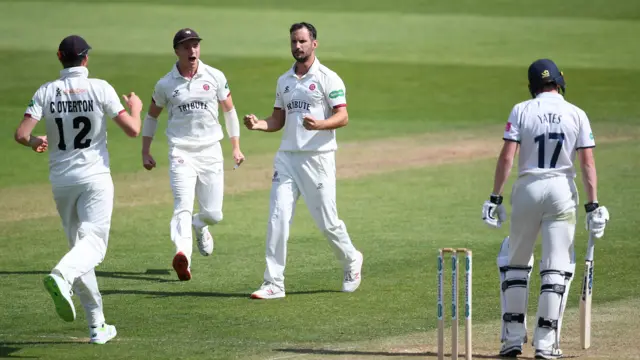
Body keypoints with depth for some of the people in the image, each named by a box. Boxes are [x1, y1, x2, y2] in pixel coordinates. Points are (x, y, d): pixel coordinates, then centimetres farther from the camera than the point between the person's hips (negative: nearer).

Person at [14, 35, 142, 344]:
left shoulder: (46, 92, -1)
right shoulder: (100, 89, -7)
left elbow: (21, 135, -9)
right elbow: (132, 130, -9)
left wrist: (35, 142, 14)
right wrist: (135, 108, 13)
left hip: (61, 181, 4)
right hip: (95, 179, -3)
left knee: (80, 247, 13)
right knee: (93, 242, -10)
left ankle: (97, 326, 13)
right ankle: (61, 276, -43)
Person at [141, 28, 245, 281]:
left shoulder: (215, 77, 2)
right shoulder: (165, 85, 0)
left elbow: (229, 110, 13)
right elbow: (151, 116, 14)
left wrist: (236, 147, 11)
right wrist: (145, 152, 12)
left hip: (211, 151, 2)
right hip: (181, 153, -2)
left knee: (214, 214, 3)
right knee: (183, 206, -23)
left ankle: (199, 226, 40)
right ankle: (182, 255, -42)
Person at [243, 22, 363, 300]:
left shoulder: (327, 78, -3)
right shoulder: (284, 81, 15)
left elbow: (342, 117, -9)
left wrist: (318, 125, -28)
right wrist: (259, 125, -3)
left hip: (317, 157, -5)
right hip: (287, 157, 5)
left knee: (327, 222, 2)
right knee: (277, 219, -6)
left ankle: (351, 261, 30)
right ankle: (273, 284, -6)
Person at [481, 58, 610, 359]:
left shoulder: (521, 111, -1)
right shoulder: (576, 115, 1)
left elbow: (506, 156, -8)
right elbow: (587, 162, -4)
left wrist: (495, 197, -4)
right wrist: (593, 205, -3)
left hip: (528, 188, 0)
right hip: (563, 190, 0)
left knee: (515, 262, 14)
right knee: (557, 267, 2)